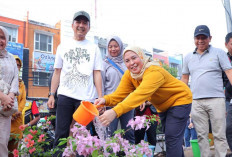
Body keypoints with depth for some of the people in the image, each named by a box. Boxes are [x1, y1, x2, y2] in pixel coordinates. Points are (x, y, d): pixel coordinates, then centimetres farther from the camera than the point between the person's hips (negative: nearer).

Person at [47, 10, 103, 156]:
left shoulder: (94, 48, 8)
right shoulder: (63, 46, 13)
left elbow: (97, 74, 4)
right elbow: (57, 72, 12)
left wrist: (100, 97, -4)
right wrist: (52, 95, 5)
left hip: (86, 97, -1)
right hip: (65, 95, 1)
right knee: (61, 134, 5)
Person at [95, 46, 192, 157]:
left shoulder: (154, 72, -34)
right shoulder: (129, 75, -10)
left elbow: (141, 94, -48)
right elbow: (120, 94, -18)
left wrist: (115, 112, -58)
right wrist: (105, 100, -41)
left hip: (179, 100, -7)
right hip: (163, 106, 8)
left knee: (172, 138, -12)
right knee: (169, 137, 18)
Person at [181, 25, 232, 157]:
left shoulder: (219, 53, 6)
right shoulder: (188, 57, 15)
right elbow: (185, 78, 19)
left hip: (216, 99, -2)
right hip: (196, 101, 3)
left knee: (220, 135, 2)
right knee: (201, 135, 8)